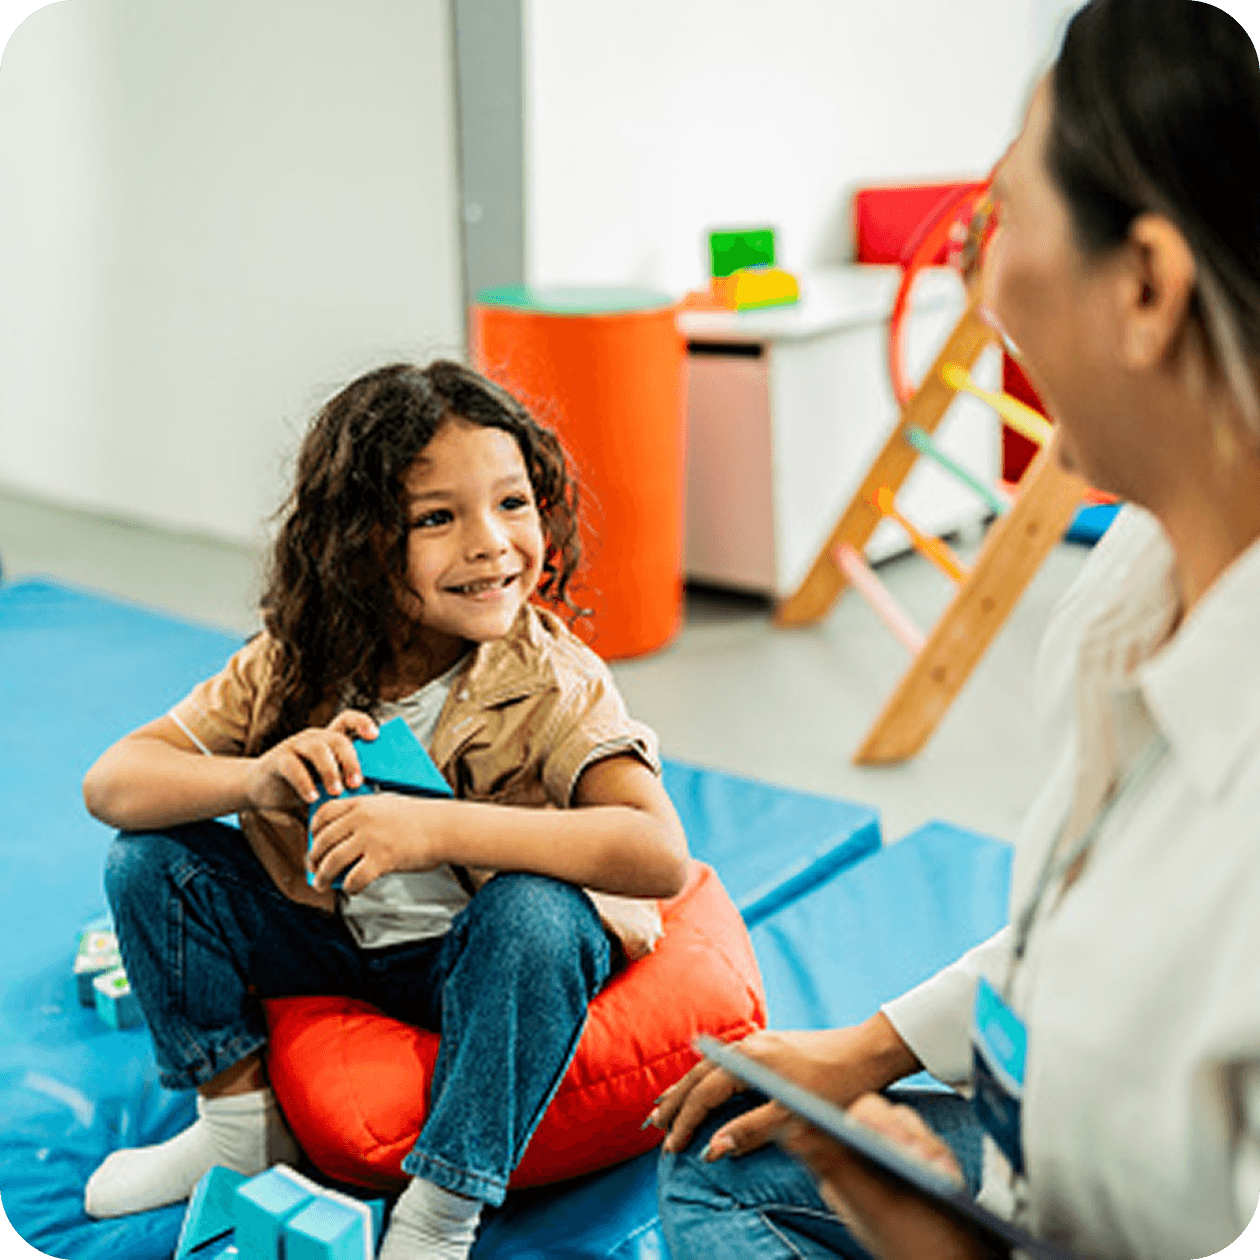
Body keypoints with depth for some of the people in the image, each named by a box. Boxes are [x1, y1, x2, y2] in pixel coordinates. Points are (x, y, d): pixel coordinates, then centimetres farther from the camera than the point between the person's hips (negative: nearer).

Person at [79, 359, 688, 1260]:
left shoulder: (555, 686, -24)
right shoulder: (293, 665, -13)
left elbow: (662, 856, -40)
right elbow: (111, 784, -13)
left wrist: (434, 827, -46)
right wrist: (254, 780, -35)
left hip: (481, 957, -4)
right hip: (329, 943, 4)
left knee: (534, 915, -35)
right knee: (152, 860, -9)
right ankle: (241, 1125, 8)